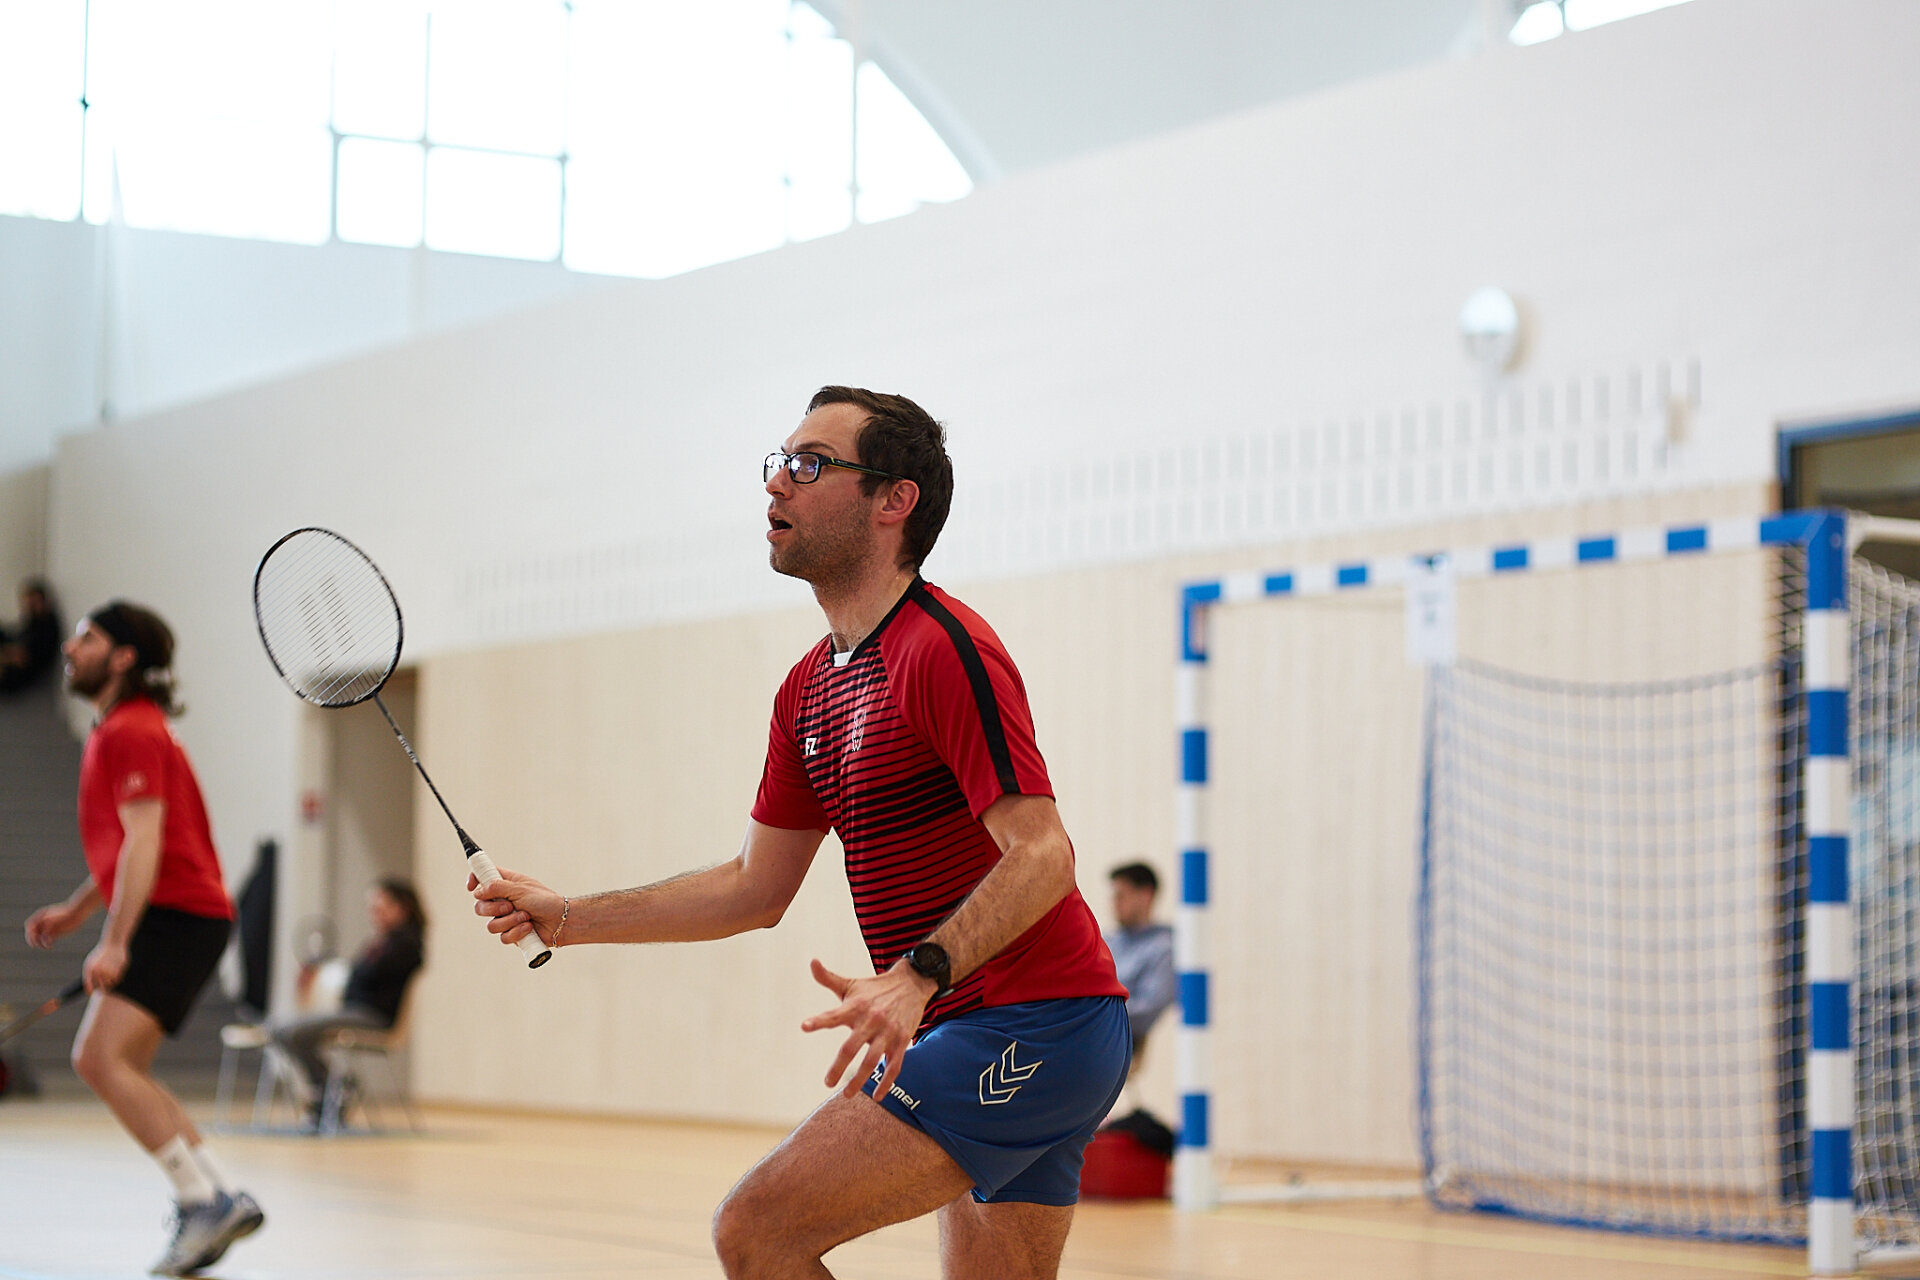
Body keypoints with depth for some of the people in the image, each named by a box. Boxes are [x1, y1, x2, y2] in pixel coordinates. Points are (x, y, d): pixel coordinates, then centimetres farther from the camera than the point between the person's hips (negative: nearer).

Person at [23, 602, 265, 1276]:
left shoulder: (131, 733, -11)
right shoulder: (117, 732, 21)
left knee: (99, 1057, -19)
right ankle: (222, 1198, 12)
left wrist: (115, 942, -26)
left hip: (176, 916, -11)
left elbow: (143, 843, -21)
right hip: (169, 920, 11)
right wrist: (76, 910, 26)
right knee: (120, 1068, 13)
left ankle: (203, 1201, -20)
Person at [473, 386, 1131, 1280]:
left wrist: (917, 976, -34)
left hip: (1024, 1031, -10)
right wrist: (566, 918, 16)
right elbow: (757, 889, 21)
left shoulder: (945, 649, -14)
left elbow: (1042, 855, -22)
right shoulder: (809, 689, 16)